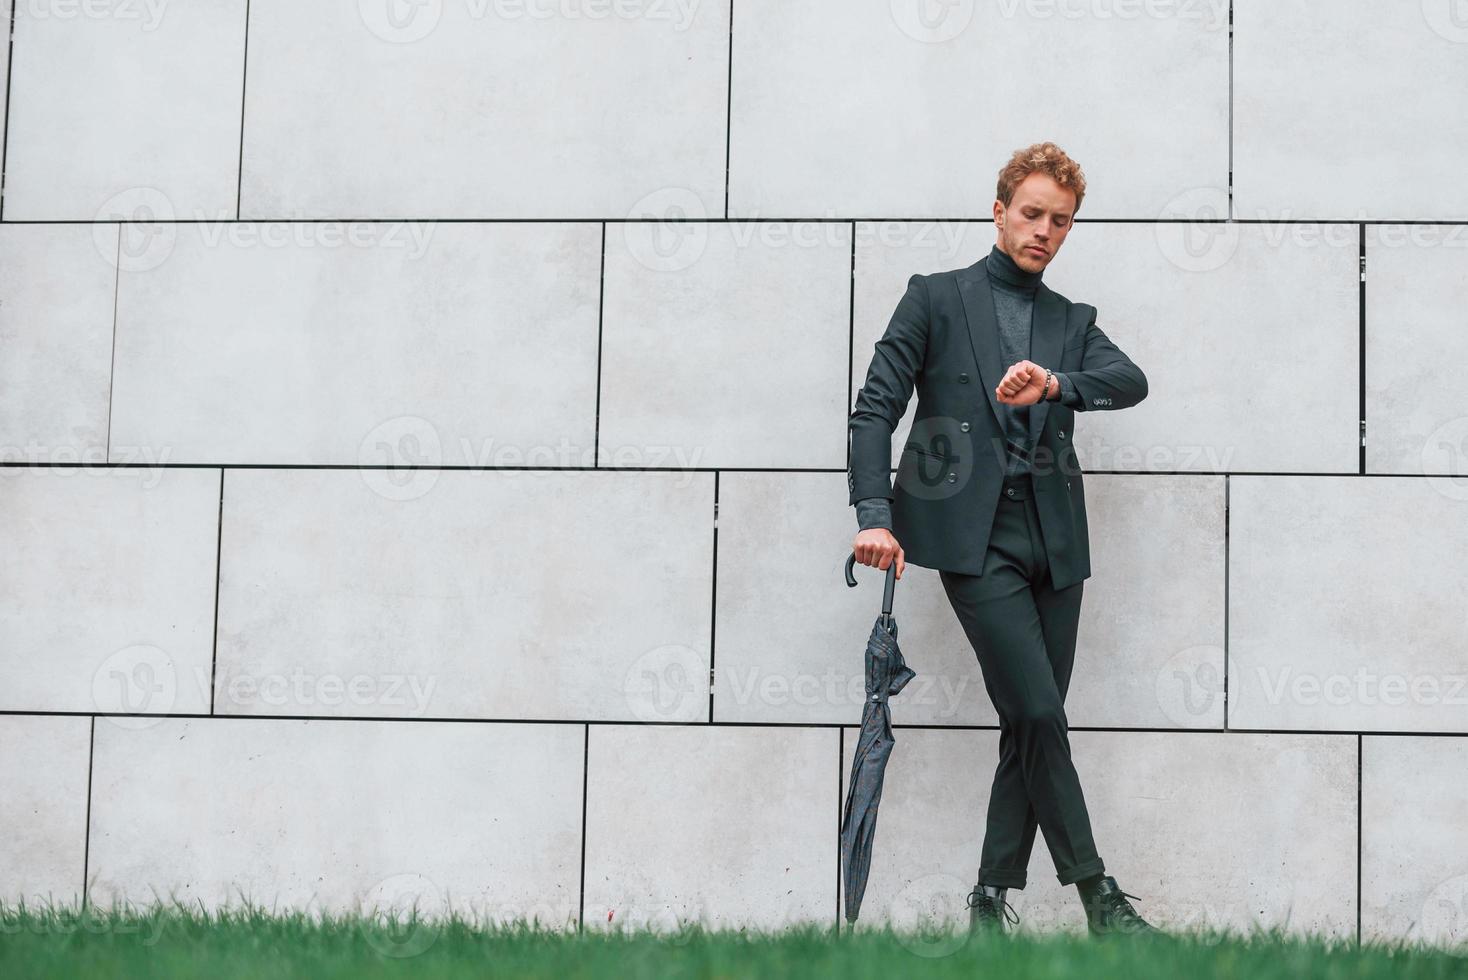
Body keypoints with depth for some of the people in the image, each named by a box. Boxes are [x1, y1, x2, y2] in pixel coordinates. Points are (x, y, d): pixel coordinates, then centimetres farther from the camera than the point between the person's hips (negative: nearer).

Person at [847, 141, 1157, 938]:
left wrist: (1056, 384, -23)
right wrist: (874, 514, -12)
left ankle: (991, 900, 11)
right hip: (975, 537, -4)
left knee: (1030, 726, 3)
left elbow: (1131, 380, -3)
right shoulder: (936, 300, 7)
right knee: (1038, 715, -12)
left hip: (1053, 543, 5)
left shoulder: (1072, 323, 17)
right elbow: (874, 409, 0)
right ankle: (1096, 893, -4)